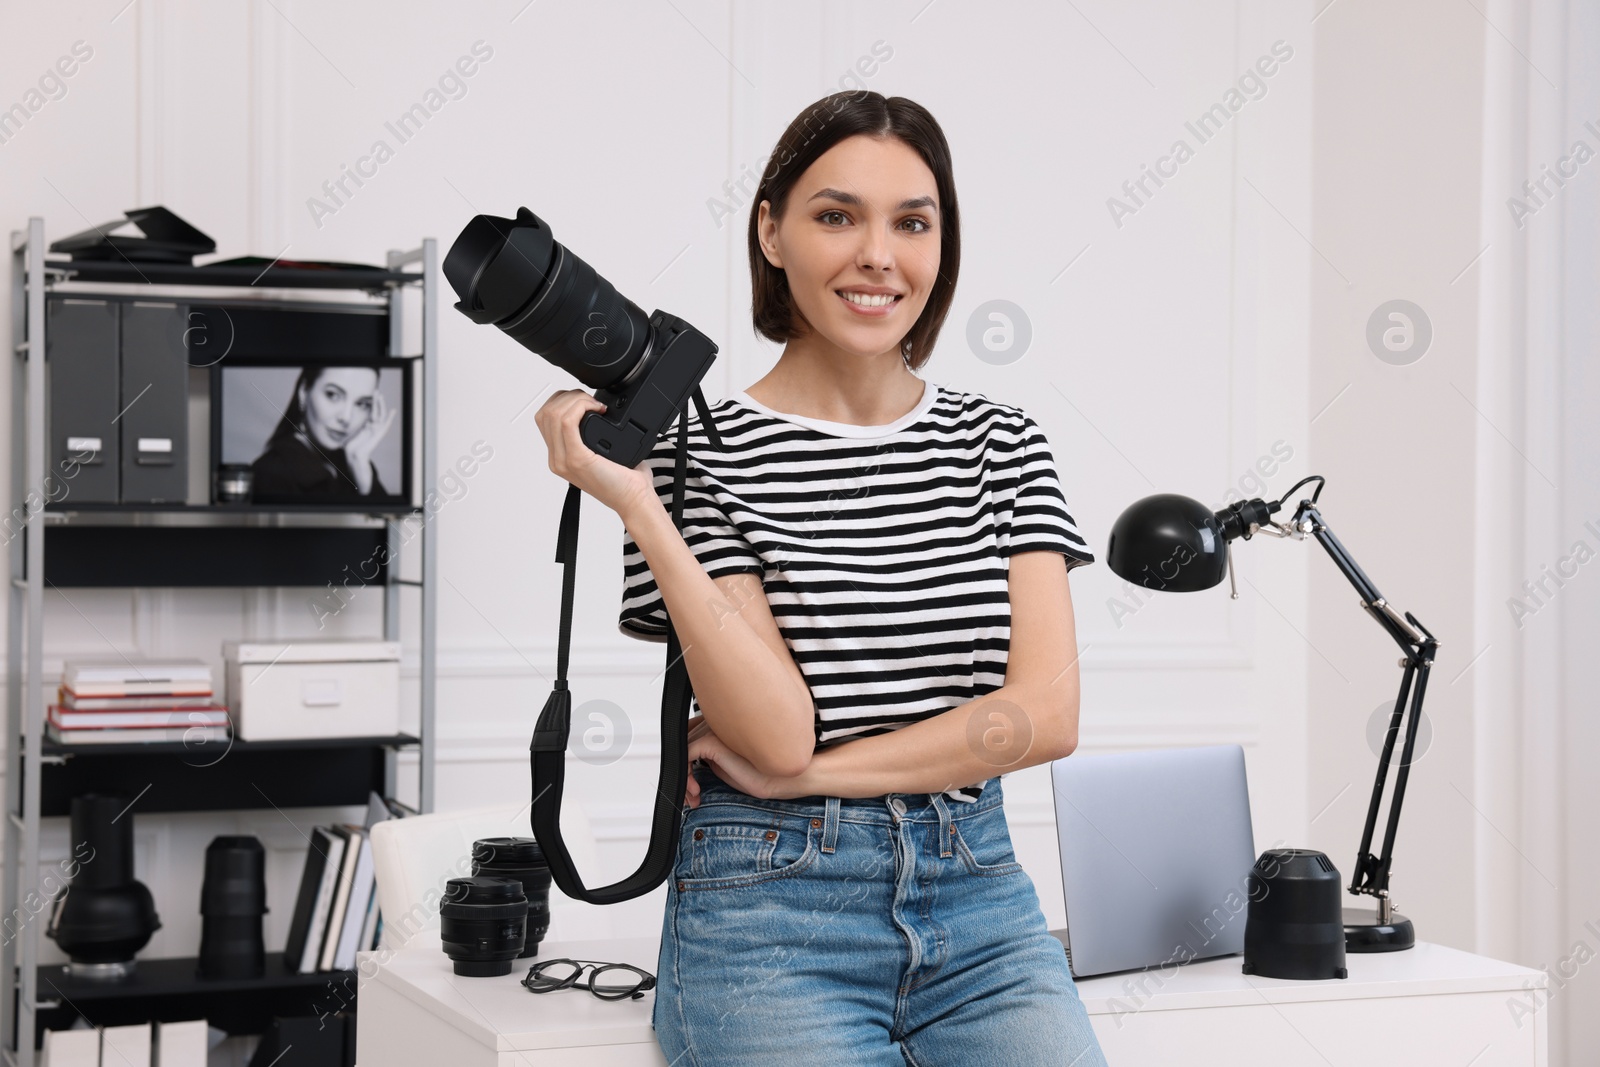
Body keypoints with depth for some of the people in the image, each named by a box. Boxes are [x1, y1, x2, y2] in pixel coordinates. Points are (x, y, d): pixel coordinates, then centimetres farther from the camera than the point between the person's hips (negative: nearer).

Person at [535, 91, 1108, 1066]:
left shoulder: (1001, 443, 7)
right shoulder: (705, 454, -3)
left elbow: (1046, 714, -2)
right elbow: (781, 732, -13)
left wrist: (798, 774, -8)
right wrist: (638, 510, -19)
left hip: (977, 892, 3)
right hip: (772, 915, -3)